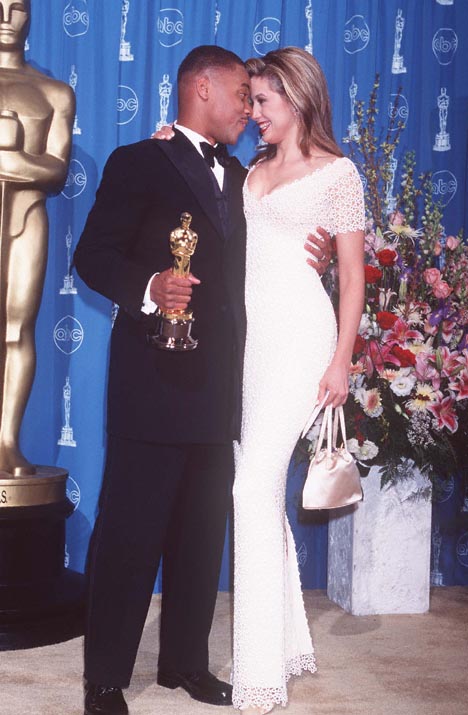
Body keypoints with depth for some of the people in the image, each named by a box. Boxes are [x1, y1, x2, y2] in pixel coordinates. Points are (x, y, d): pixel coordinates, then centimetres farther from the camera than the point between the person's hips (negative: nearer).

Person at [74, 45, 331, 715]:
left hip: (218, 383, 7)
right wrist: (148, 288, -27)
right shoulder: (138, 163, -2)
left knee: (203, 531, 12)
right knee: (130, 531, -3)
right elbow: (93, 254, -8)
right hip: (155, 379, -7)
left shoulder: (238, 177, 20)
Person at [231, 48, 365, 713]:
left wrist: (342, 360, -7)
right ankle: (289, 641, 21)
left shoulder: (338, 173, 1)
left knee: (256, 484, -15)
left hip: (297, 333, -6)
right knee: (261, 487, 8)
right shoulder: (253, 170, 18)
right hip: (246, 333, 6)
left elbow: (353, 273, 0)